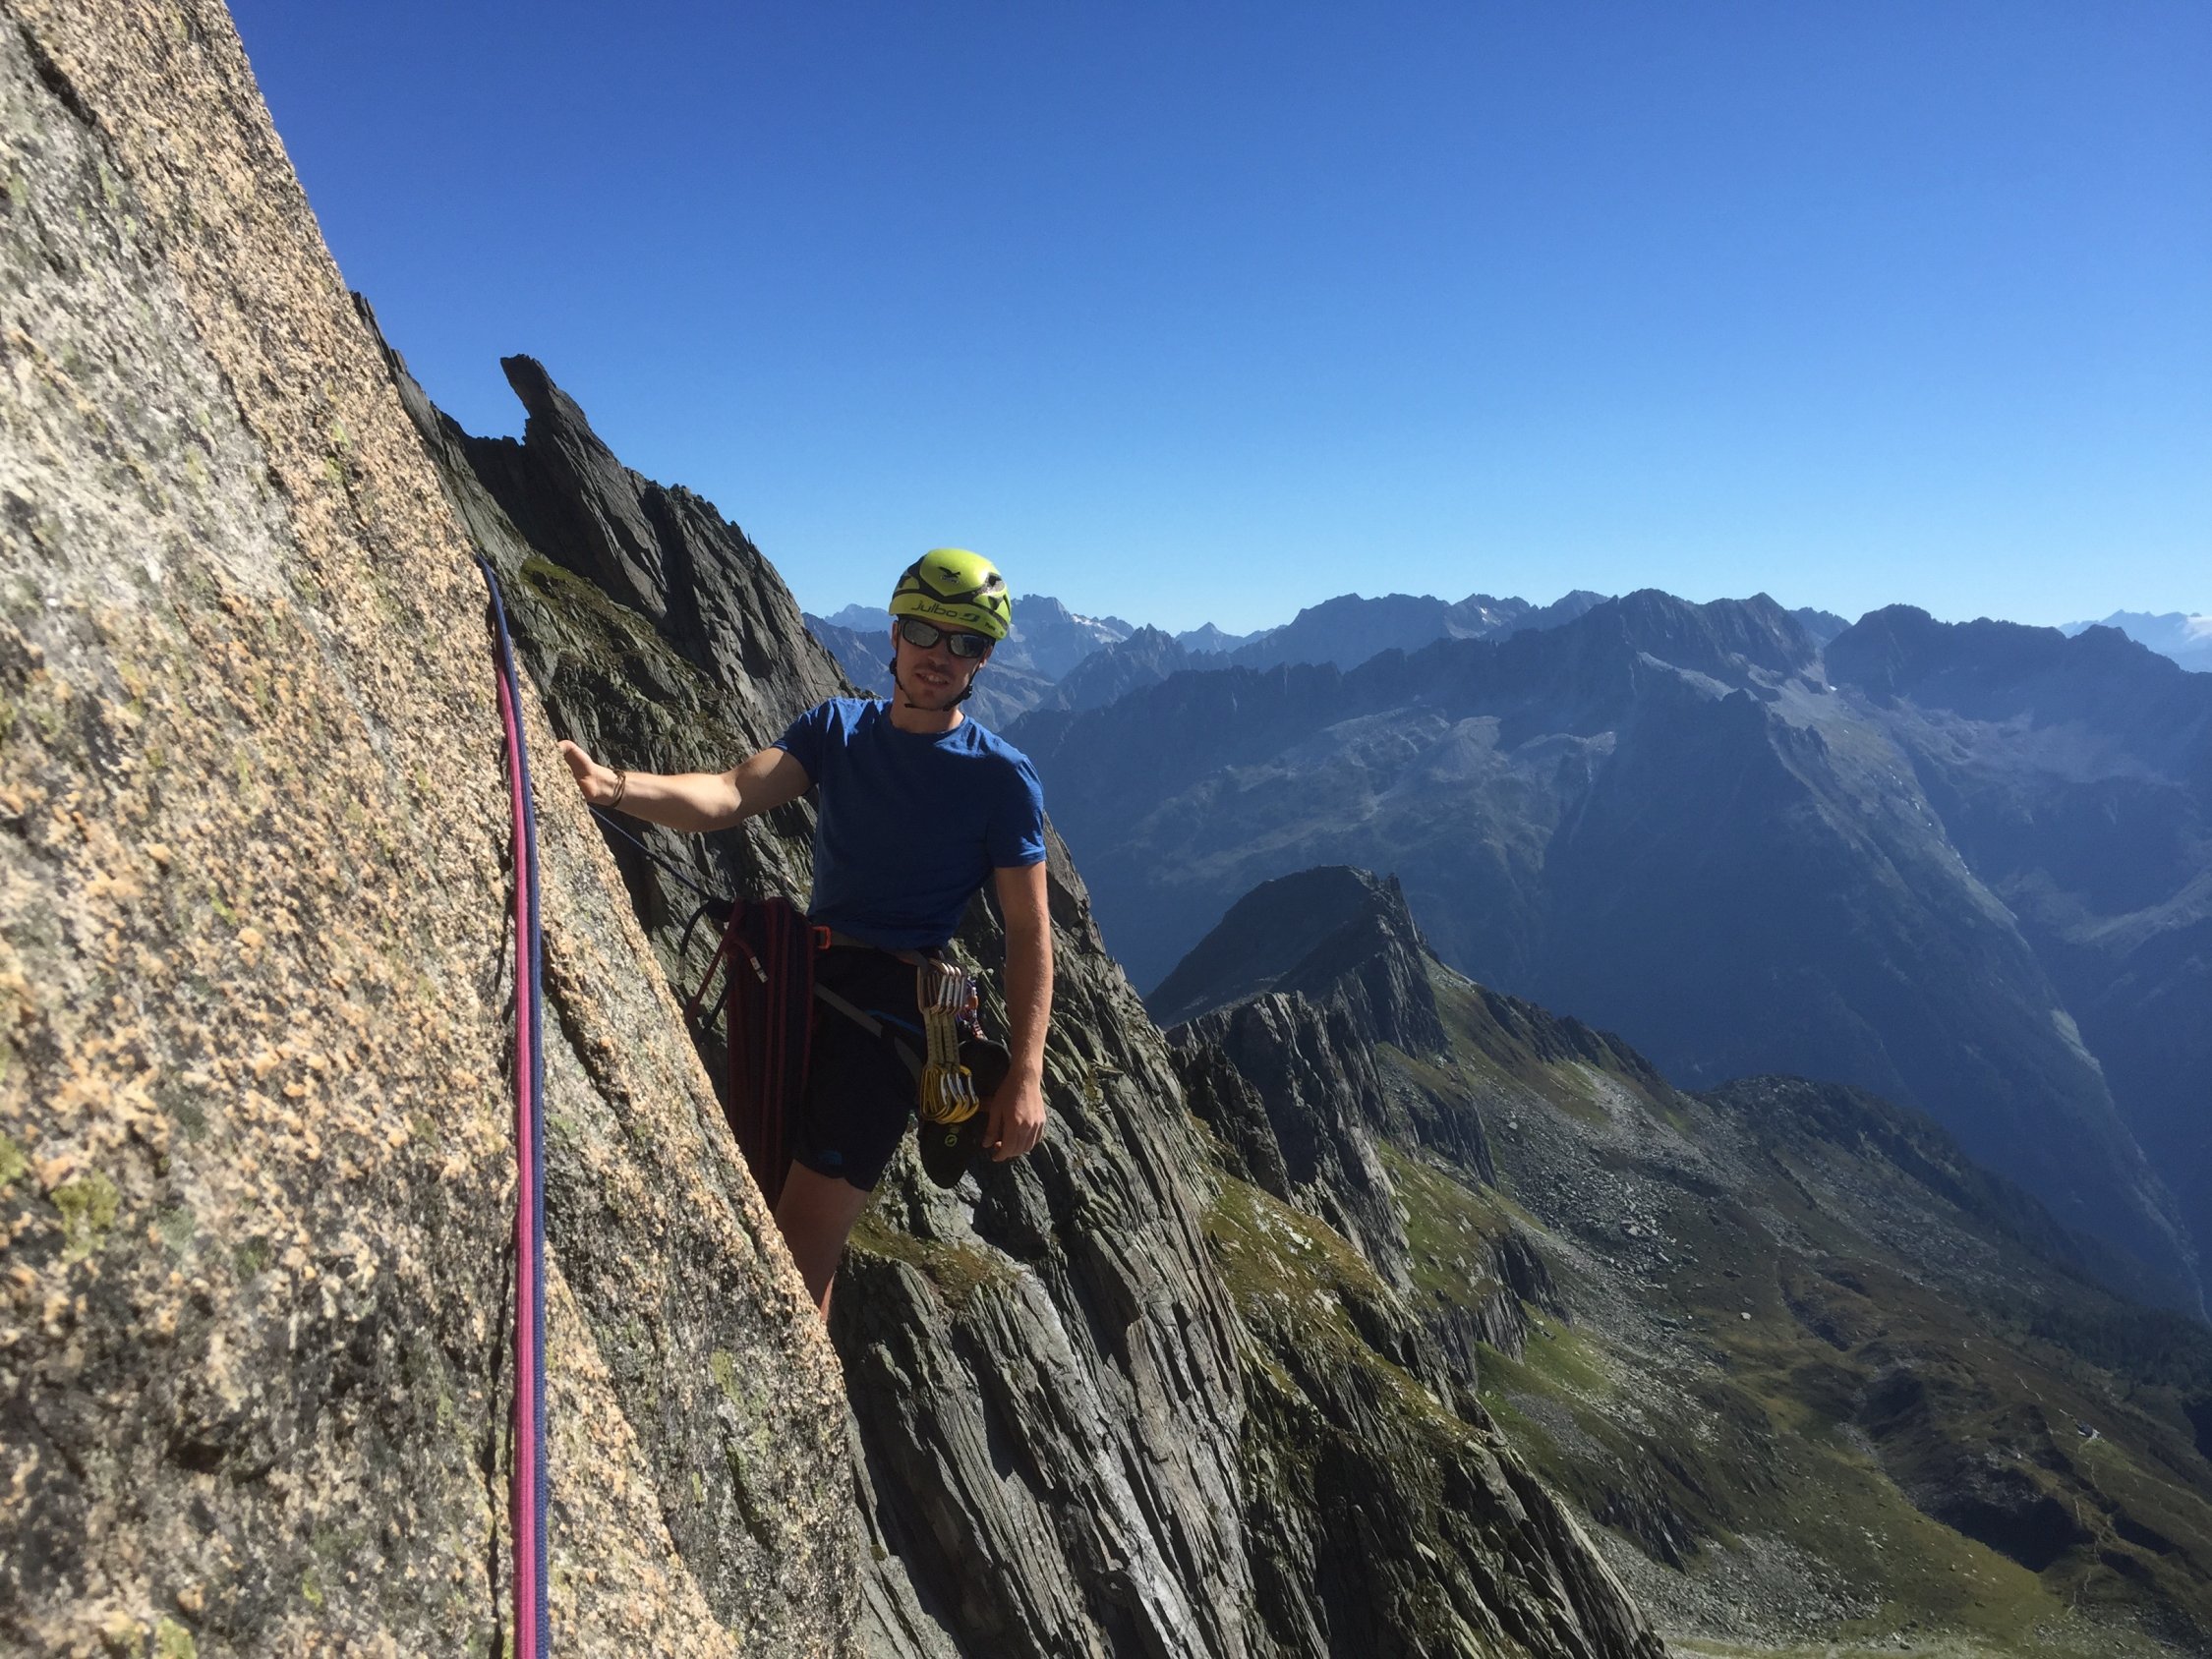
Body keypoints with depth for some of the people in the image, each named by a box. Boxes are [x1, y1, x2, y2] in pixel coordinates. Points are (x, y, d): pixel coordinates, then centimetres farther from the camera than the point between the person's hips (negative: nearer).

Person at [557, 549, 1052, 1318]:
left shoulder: (1001, 777, -4)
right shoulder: (838, 726, 8)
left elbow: (1029, 931, -5)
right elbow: (733, 794, -8)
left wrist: (1024, 1076, -13)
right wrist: (615, 786, -27)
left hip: (890, 1004, -5)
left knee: (802, 1249, -9)